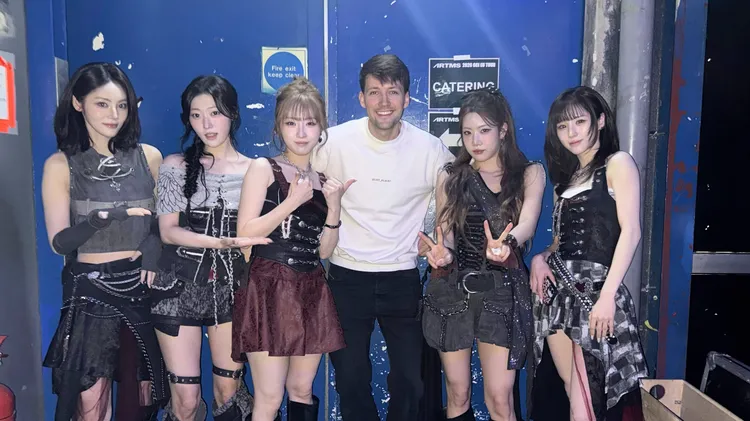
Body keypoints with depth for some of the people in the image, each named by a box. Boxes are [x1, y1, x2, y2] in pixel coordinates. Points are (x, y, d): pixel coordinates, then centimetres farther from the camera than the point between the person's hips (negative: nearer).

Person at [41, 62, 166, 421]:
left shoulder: (148, 157, 3)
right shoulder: (61, 165, -4)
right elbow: (59, 241, -10)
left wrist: (155, 244, -9)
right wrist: (101, 218, -28)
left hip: (141, 290, 2)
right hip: (89, 294, -2)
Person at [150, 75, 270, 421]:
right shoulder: (176, 166, 1)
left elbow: (255, 235, 7)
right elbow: (168, 231, -6)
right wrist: (222, 243, -20)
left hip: (232, 286, 1)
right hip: (180, 286, -1)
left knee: (228, 389, 9)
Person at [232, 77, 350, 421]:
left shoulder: (324, 181, 12)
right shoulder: (263, 168, -1)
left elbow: (323, 251, 9)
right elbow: (245, 232, -11)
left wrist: (334, 206, -4)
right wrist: (293, 200, -15)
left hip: (312, 294, 5)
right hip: (269, 292, -5)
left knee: (302, 391, 13)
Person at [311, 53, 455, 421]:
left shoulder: (430, 149, -7)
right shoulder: (335, 142, -9)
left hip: (402, 279, 1)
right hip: (346, 277, 0)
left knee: (411, 380, 9)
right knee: (350, 379, 12)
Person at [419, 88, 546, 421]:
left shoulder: (530, 173, 1)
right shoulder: (450, 178, 5)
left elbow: (527, 222, -17)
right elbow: (445, 234, 0)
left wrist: (505, 243, -40)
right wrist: (442, 254, -25)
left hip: (503, 291, -1)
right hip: (452, 290, 2)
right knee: (458, 394, 10)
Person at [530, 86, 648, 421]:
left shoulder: (618, 163, -1)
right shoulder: (567, 176, 18)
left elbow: (631, 232, -12)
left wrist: (608, 295, -20)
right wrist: (540, 258, -2)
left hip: (594, 287, -6)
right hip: (558, 287, 6)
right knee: (573, 394, 11)